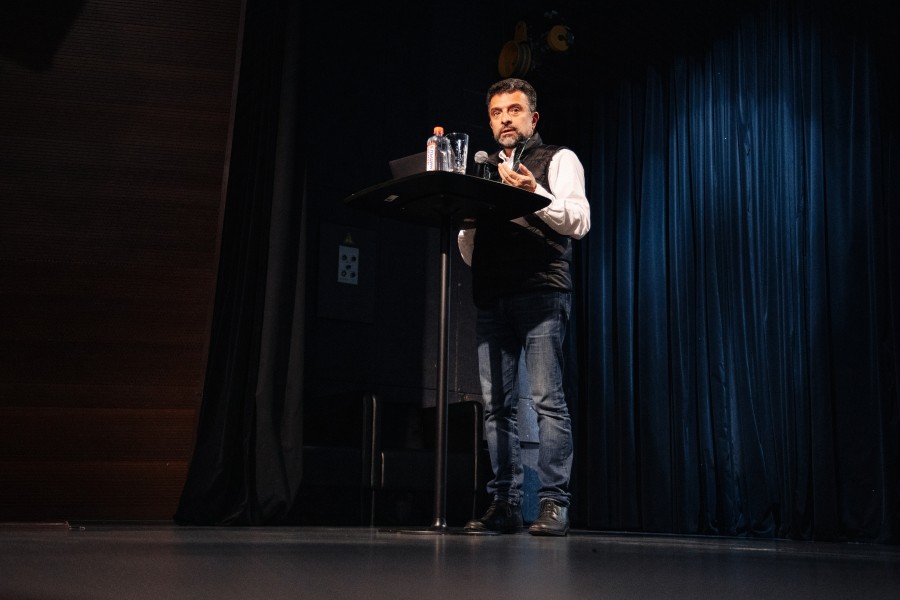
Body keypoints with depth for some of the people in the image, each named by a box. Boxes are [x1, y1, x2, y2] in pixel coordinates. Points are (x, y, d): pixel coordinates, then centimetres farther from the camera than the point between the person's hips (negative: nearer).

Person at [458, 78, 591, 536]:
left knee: (547, 398, -11)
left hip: (540, 293, -5)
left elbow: (579, 222, -4)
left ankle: (553, 506, -9)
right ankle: (505, 505, 5)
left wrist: (534, 193, -16)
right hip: (491, 297, 5)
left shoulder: (559, 160, 11)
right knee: (496, 404, 1)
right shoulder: (483, 171, 26)